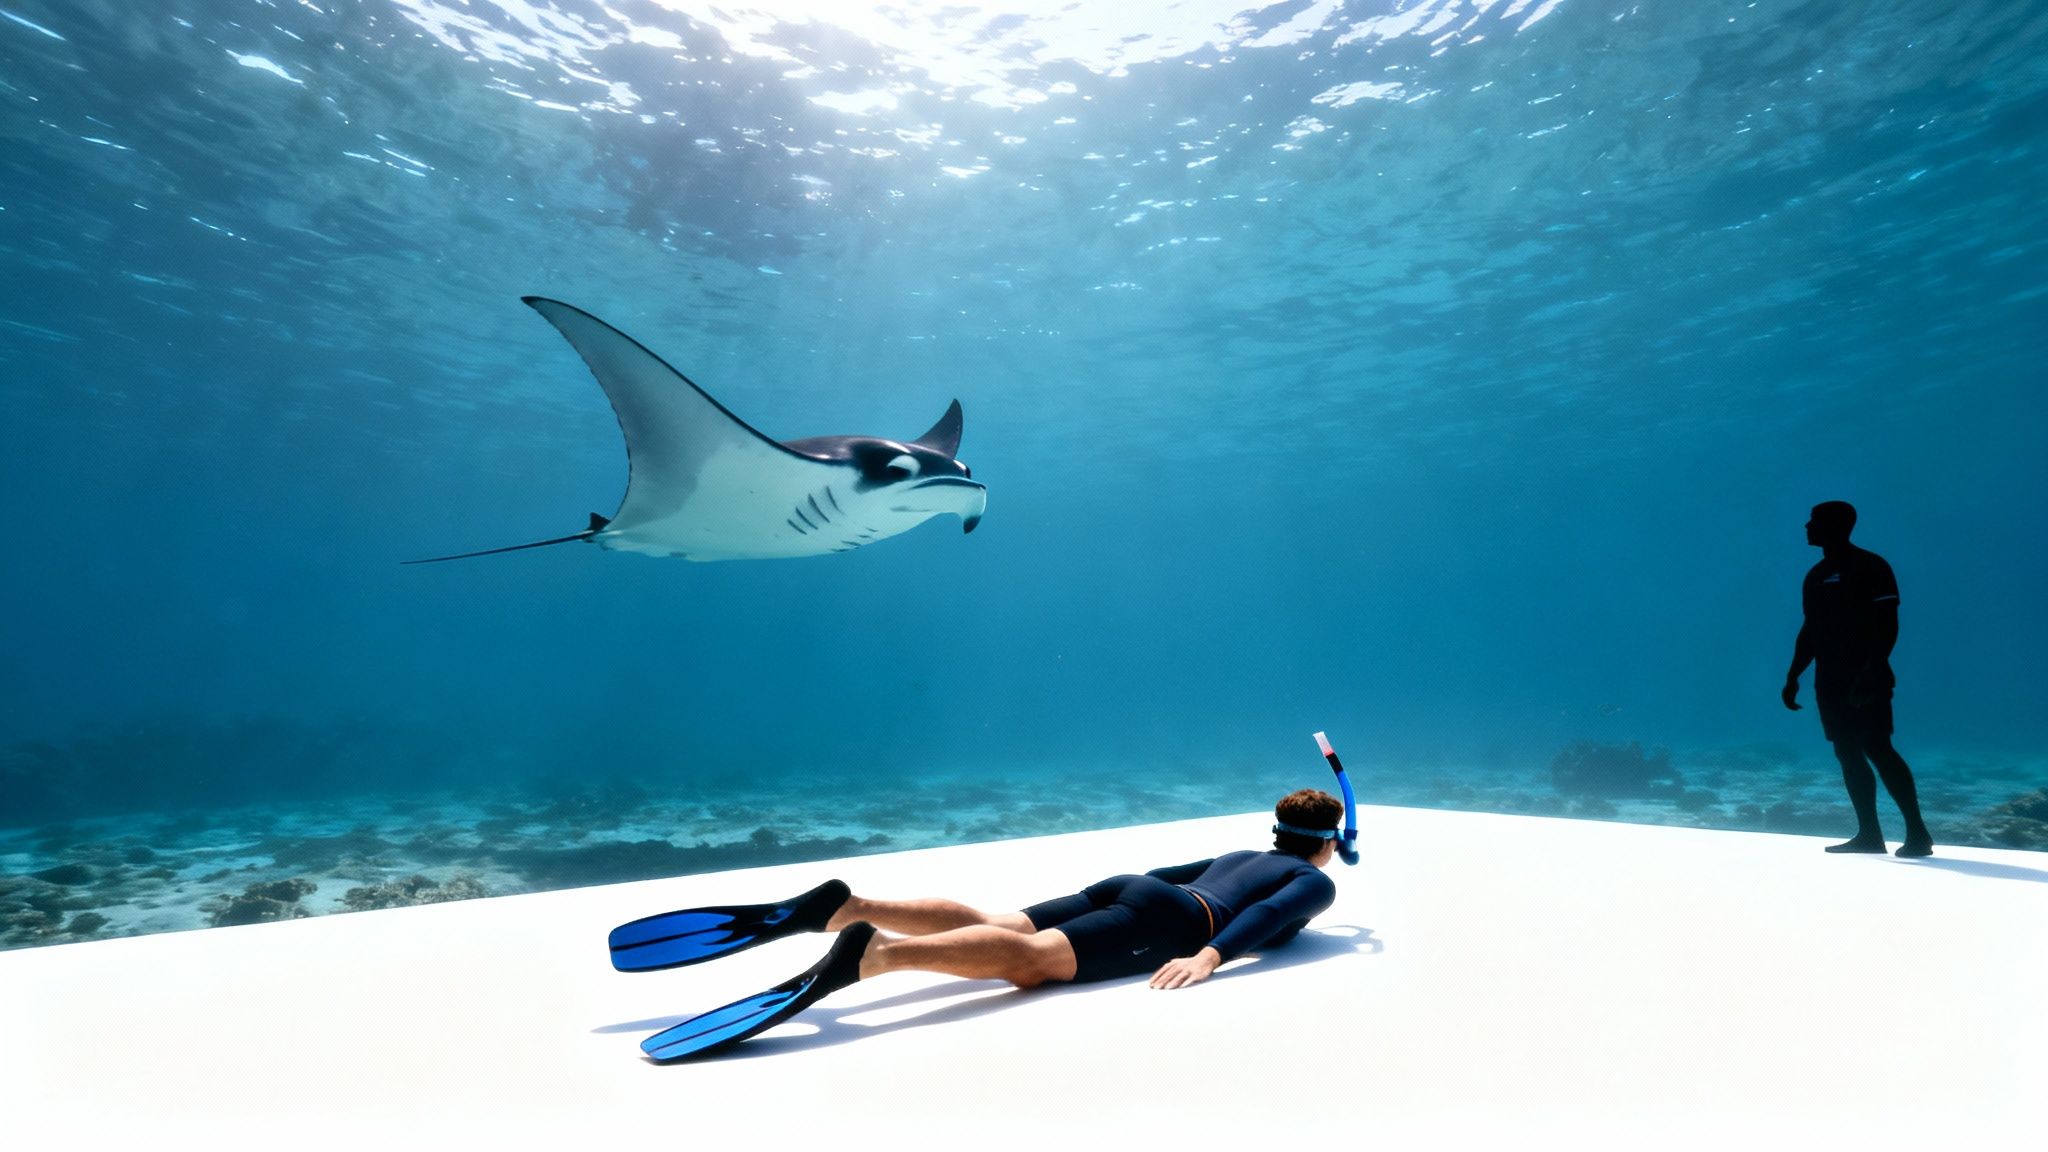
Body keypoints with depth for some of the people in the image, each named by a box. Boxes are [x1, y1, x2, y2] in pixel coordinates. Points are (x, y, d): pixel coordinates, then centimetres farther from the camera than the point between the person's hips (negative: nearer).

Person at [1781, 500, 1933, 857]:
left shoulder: (1870, 567, -6)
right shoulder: (1815, 576, 16)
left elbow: (1888, 626, -12)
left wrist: (1871, 672, -22)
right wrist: (1793, 677, 15)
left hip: (1865, 679, -7)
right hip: (1829, 680, 7)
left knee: (1878, 749, -12)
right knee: (1848, 753, 6)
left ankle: (1917, 833, -4)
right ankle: (1868, 833, 10)